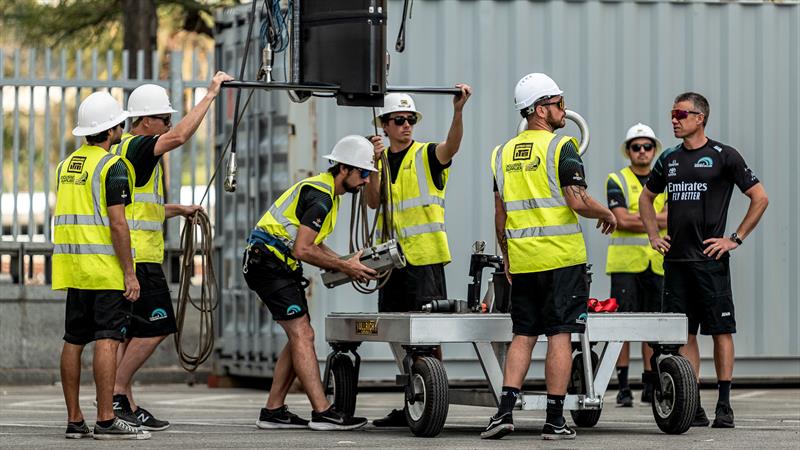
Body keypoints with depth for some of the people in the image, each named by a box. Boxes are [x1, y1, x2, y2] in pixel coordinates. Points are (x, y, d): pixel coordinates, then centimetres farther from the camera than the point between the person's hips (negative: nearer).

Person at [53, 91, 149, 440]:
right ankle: (106, 421, -13)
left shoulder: (67, 165, 15)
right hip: (105, 267, -8)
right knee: (107, 340, -9)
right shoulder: (113, 166, -10)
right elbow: (118, 224, -16)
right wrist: (130, 274, -14)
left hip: (72, 266, 8)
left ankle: (74, 420, 9)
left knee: (73, 342, 7)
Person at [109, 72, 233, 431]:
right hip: (139, 257, -10)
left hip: (124, 257, 10)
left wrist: (179, 210, 24)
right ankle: (116, 394, -9)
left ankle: (126, 405, 9)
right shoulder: (137, 147, -10)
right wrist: (211, 94, -22)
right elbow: (179, 136, -27)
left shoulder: (124, 149, 20)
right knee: (155, 327, -8)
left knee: (130, 331, 9)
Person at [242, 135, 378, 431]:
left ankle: (273, 411, 11)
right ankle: (322, 413, -19)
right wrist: (344, 267, -14)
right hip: (268, 260, -11)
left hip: (279, 265, 11)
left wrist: (346, 264, 8)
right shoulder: (320, 196, -18)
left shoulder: (326, 191, 16)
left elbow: (314, 245, 21)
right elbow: (302, 250, -22)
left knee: (301, 337, 9)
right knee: (301, 334, -15)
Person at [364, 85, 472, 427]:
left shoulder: (427, 155, -2)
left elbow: (451, 146, -24)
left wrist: (458, 111, -41)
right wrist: (376, 164, -13)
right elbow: (373, 202, 1)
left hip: (425, 257, -6)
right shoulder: (379, 159, 13)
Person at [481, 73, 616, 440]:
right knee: (560, 335, -1)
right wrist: (607, 215, 4)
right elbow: (578, 202, -15)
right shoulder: (561, 147, -8)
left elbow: (500, 214, 13)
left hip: (522, 260, 5)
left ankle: (505, 409, -3)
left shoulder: (503, 153, 10)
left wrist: (507, 258, 23)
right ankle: (554, 420, -2)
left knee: (523, 335, 10)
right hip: (562, 258, -5)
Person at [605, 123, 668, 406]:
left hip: (656, 263, 4)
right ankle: (623, 387, -6)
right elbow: (621, 220, -10)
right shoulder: (617, 181, 3)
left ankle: (650, 387, 8)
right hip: (625, 262, -4)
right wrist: (656, 221, -9)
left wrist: (636, 219, -11)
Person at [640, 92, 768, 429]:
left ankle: (724, 407, -1)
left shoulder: (723, 156, -3)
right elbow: (646, 198, 29)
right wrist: (653, 236, 16)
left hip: (710, 259, -5)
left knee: (721, 330, -3)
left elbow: (760, 198, -4)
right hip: (675, 259, 5)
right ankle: (692, 408, 7)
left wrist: (735, 239, -7)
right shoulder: (670, 160, 14)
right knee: (684, 333, 4)